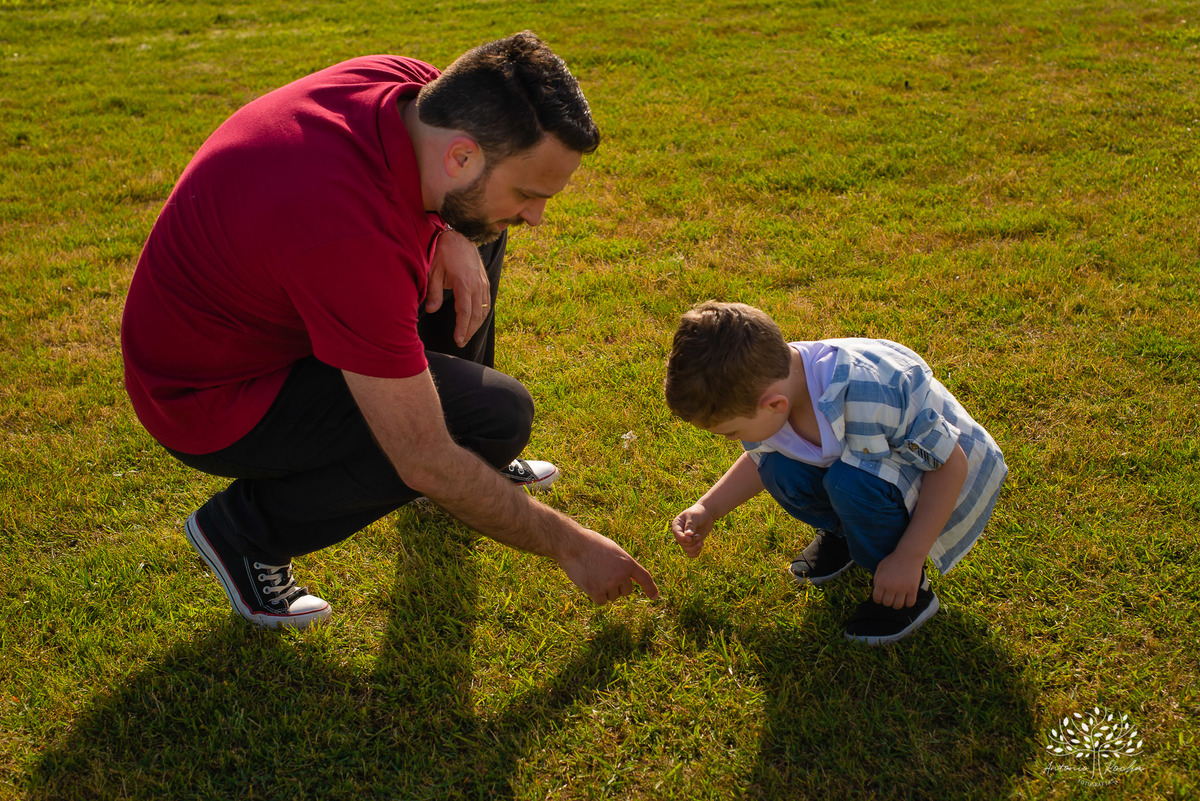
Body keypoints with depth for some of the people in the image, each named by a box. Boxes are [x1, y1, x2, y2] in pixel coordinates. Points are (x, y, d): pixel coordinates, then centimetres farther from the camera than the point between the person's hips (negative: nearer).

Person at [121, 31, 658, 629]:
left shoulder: (414, 86, -15)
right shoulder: (352, 239, -38)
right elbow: (426, 467, -29)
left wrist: (454, 237, -13)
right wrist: (571, 546, -18)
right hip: (210, 398, -8)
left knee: (477, 231, 7)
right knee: (500, 416, -19)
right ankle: (245, 528, -4)